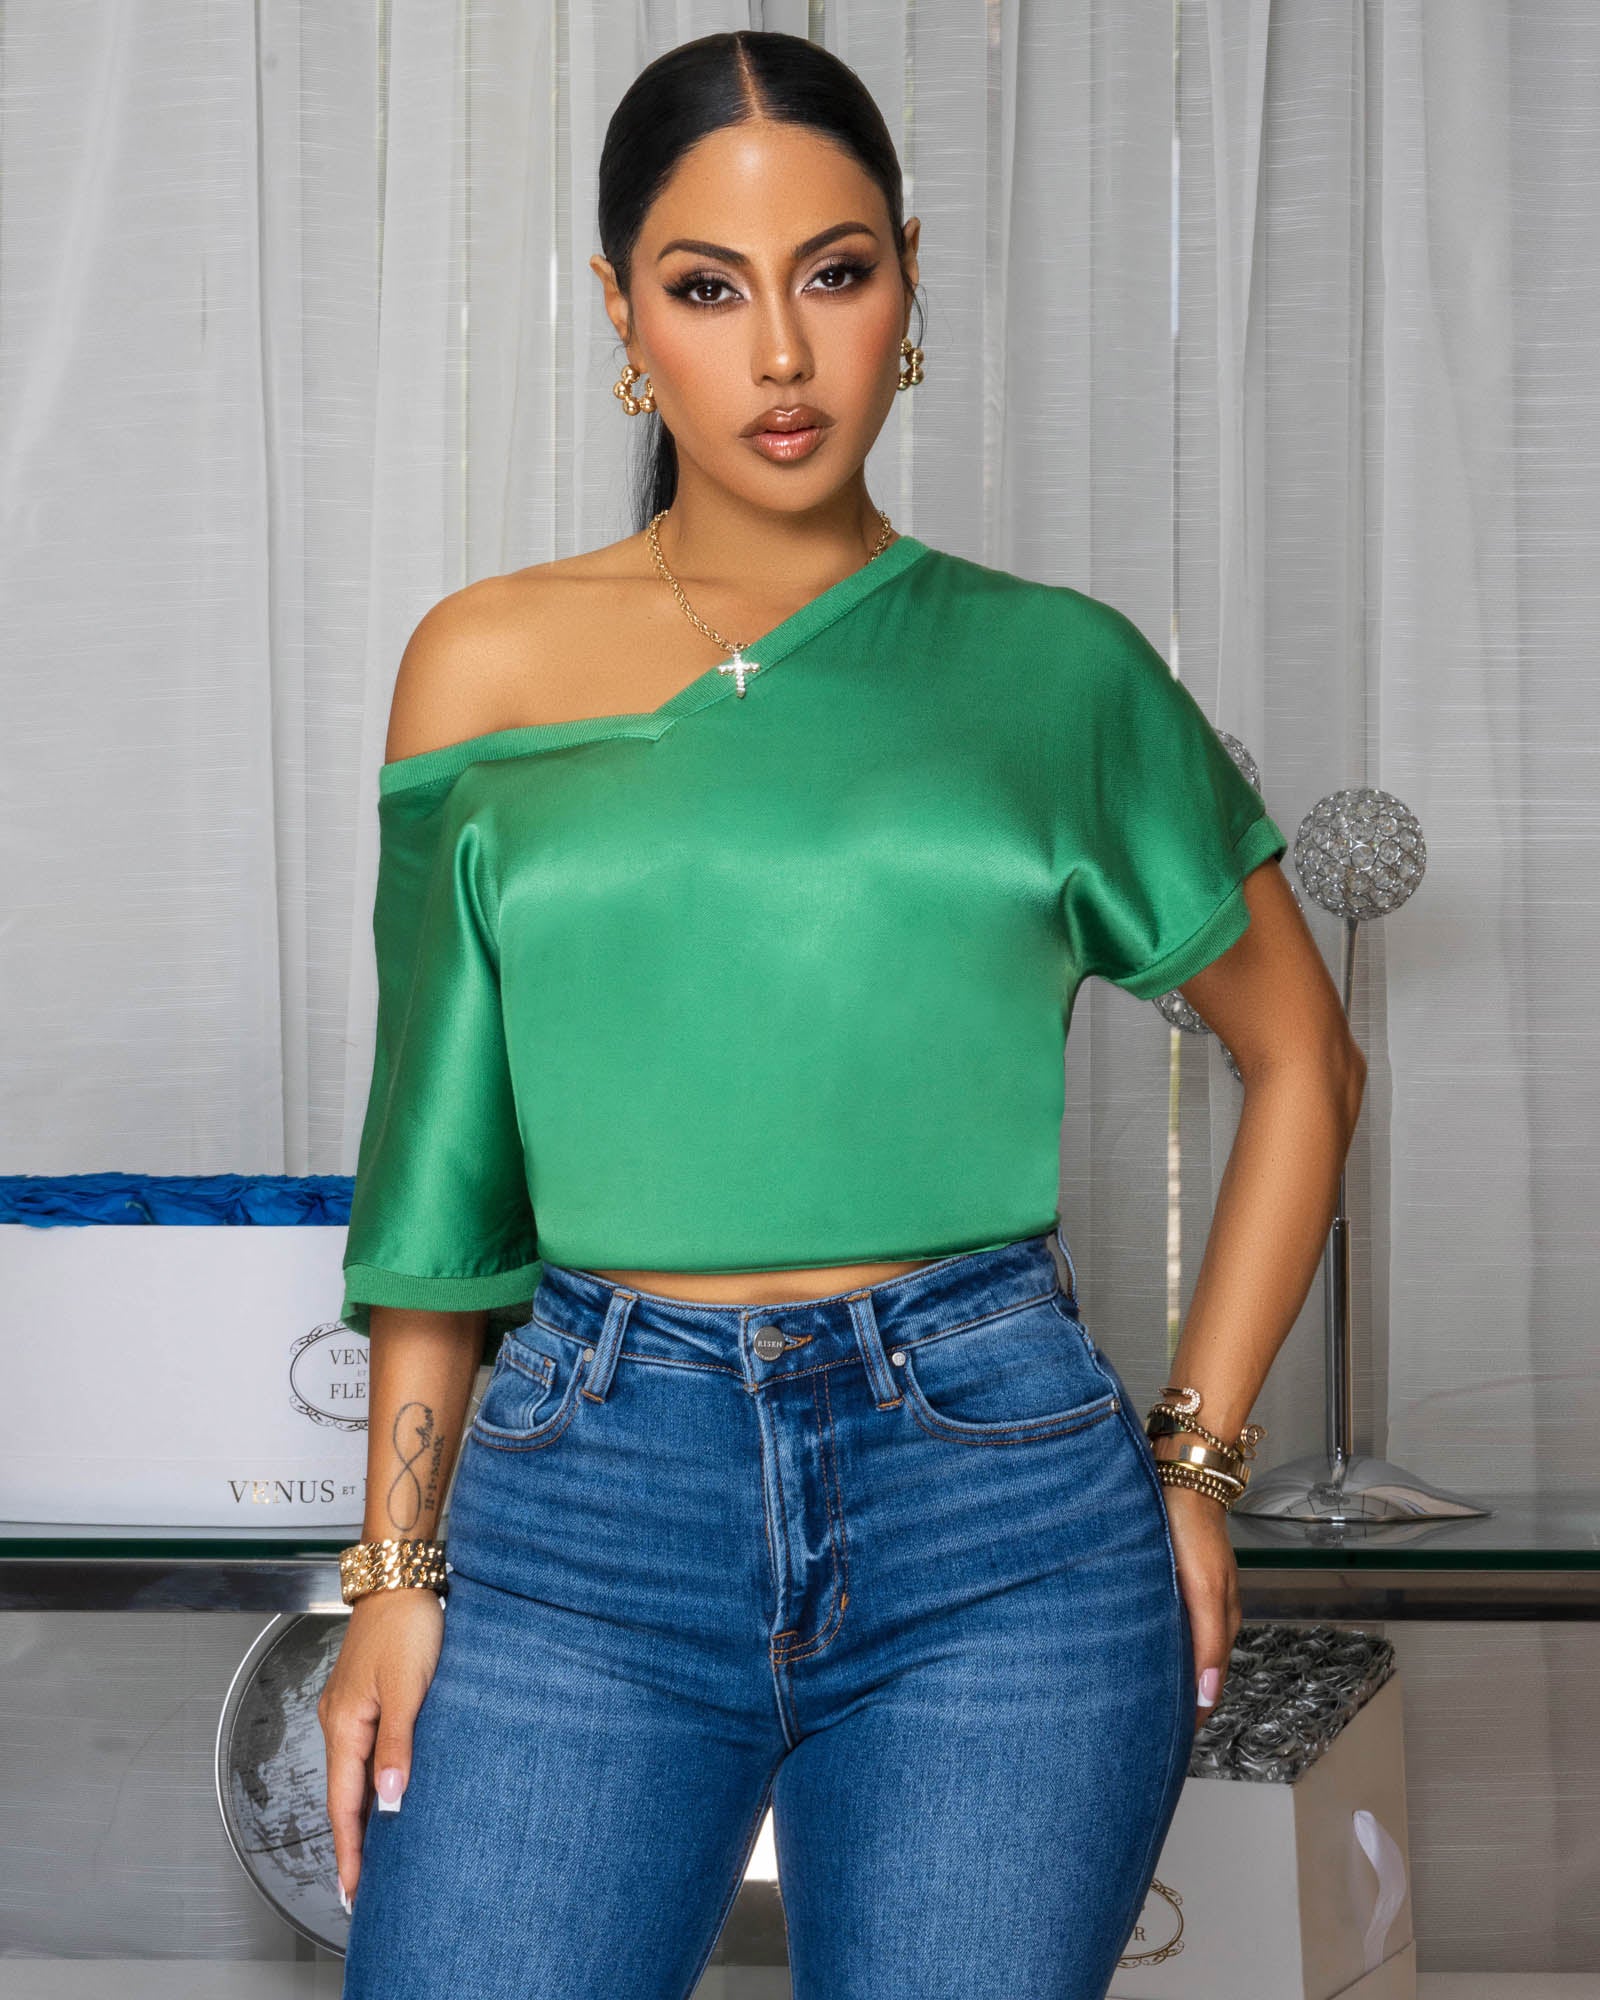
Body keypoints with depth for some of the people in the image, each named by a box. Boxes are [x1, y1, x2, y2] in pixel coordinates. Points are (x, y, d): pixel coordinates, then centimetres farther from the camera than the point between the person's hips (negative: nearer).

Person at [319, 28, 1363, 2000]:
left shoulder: (1054, 669, 5)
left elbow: (1302, 1057, 14)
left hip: (999, 1493, 0)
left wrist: (1195, 1461, 7)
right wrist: (396, 1564, 4)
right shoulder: (487, 664, 6)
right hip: (590, 1489, 1)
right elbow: (441, 1151, 9)